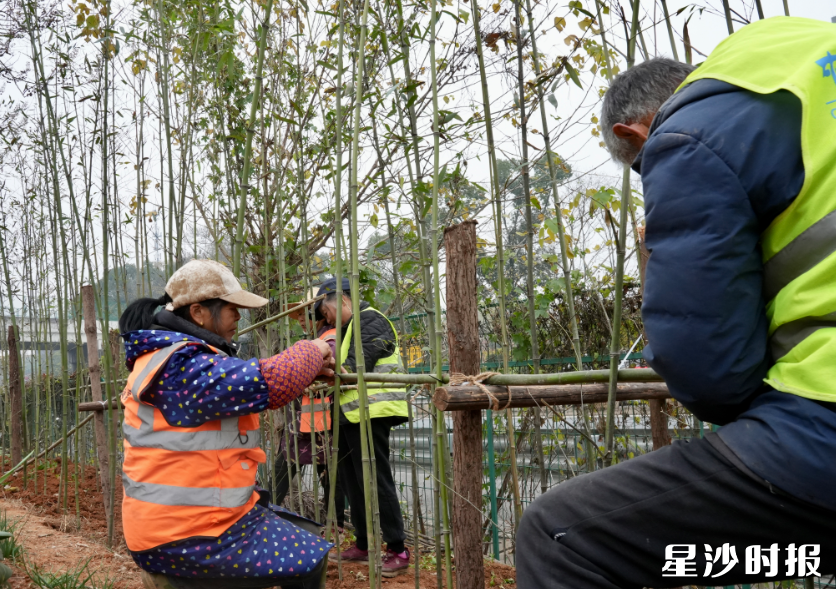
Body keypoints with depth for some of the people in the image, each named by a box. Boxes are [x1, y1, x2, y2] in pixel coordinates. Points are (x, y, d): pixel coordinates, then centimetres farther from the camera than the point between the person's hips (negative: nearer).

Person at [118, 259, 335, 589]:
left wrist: (307, 369, 4)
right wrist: (312, 352, -9)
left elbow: (246, 380, 18)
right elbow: (269, 383, -28)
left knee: (305, 537, 18)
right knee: (309, 560, -6)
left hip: (181, 516, 11)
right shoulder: (182, 368, -23)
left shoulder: (176, 356, 12)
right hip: (184, 537, -10)